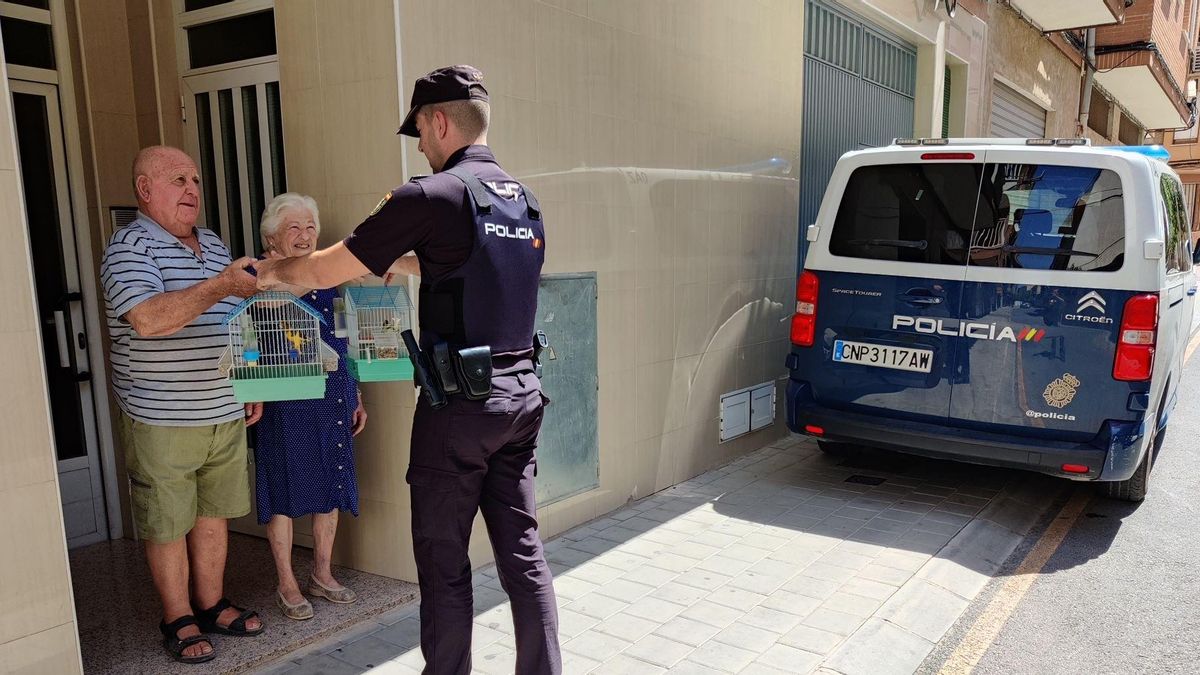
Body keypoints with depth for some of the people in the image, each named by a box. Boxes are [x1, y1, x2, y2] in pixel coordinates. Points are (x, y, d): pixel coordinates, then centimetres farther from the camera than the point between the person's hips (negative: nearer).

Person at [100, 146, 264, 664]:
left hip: (225, 414, 7)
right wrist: (222, 284, -34)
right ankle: (179, 620, 23)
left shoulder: (212, 243, 13)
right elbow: (148, 319, -29)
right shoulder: (129, 247, -11)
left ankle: (212, 605, 30)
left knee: (213, 514, 15)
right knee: (168, 525, 7)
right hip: (161, 422, -6)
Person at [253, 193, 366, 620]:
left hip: (333, 401, 6)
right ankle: (287, 585, 19)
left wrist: (356, 399, 15)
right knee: (284, 492, 4)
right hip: (285, 405, -5)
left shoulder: (329, 280, 12)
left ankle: (322, 575, 27)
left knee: (331, 488, 12)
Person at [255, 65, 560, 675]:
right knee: (522, 549, 13)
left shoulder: (431, 196, -12)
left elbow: (324, 270, -5)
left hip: (459, 402, -7)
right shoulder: (523, 200, 10)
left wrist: (273, 272, 14)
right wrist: (387, 260, 33)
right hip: (521, 394, 7)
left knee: (443, 560, 8)